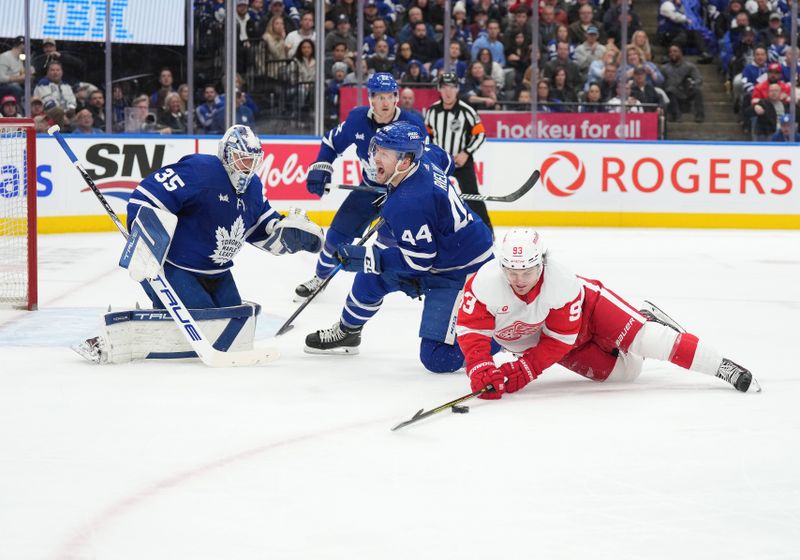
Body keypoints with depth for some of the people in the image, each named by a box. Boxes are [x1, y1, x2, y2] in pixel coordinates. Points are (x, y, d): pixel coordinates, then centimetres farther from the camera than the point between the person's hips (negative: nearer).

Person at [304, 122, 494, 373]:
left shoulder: (409, 203, -31)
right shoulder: (424, 165, -3)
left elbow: (417, 261, -25)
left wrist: (364, 257, -20)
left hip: (462, 272, -10)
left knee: (437, 358, -11)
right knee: (372, 275, 14)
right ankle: (345, 333, 37)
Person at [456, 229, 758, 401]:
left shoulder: (561, 283, -35)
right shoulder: (486, 284, -33)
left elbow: (559, 341, -27)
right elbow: (471, 331, -29)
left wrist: (524, 370, -33)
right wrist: (481, 371, -44)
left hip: (583, 310, -2)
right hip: (528, 340, 3)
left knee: (641, 337, -21)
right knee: (625, 370, -3)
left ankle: (722, 367, -5)